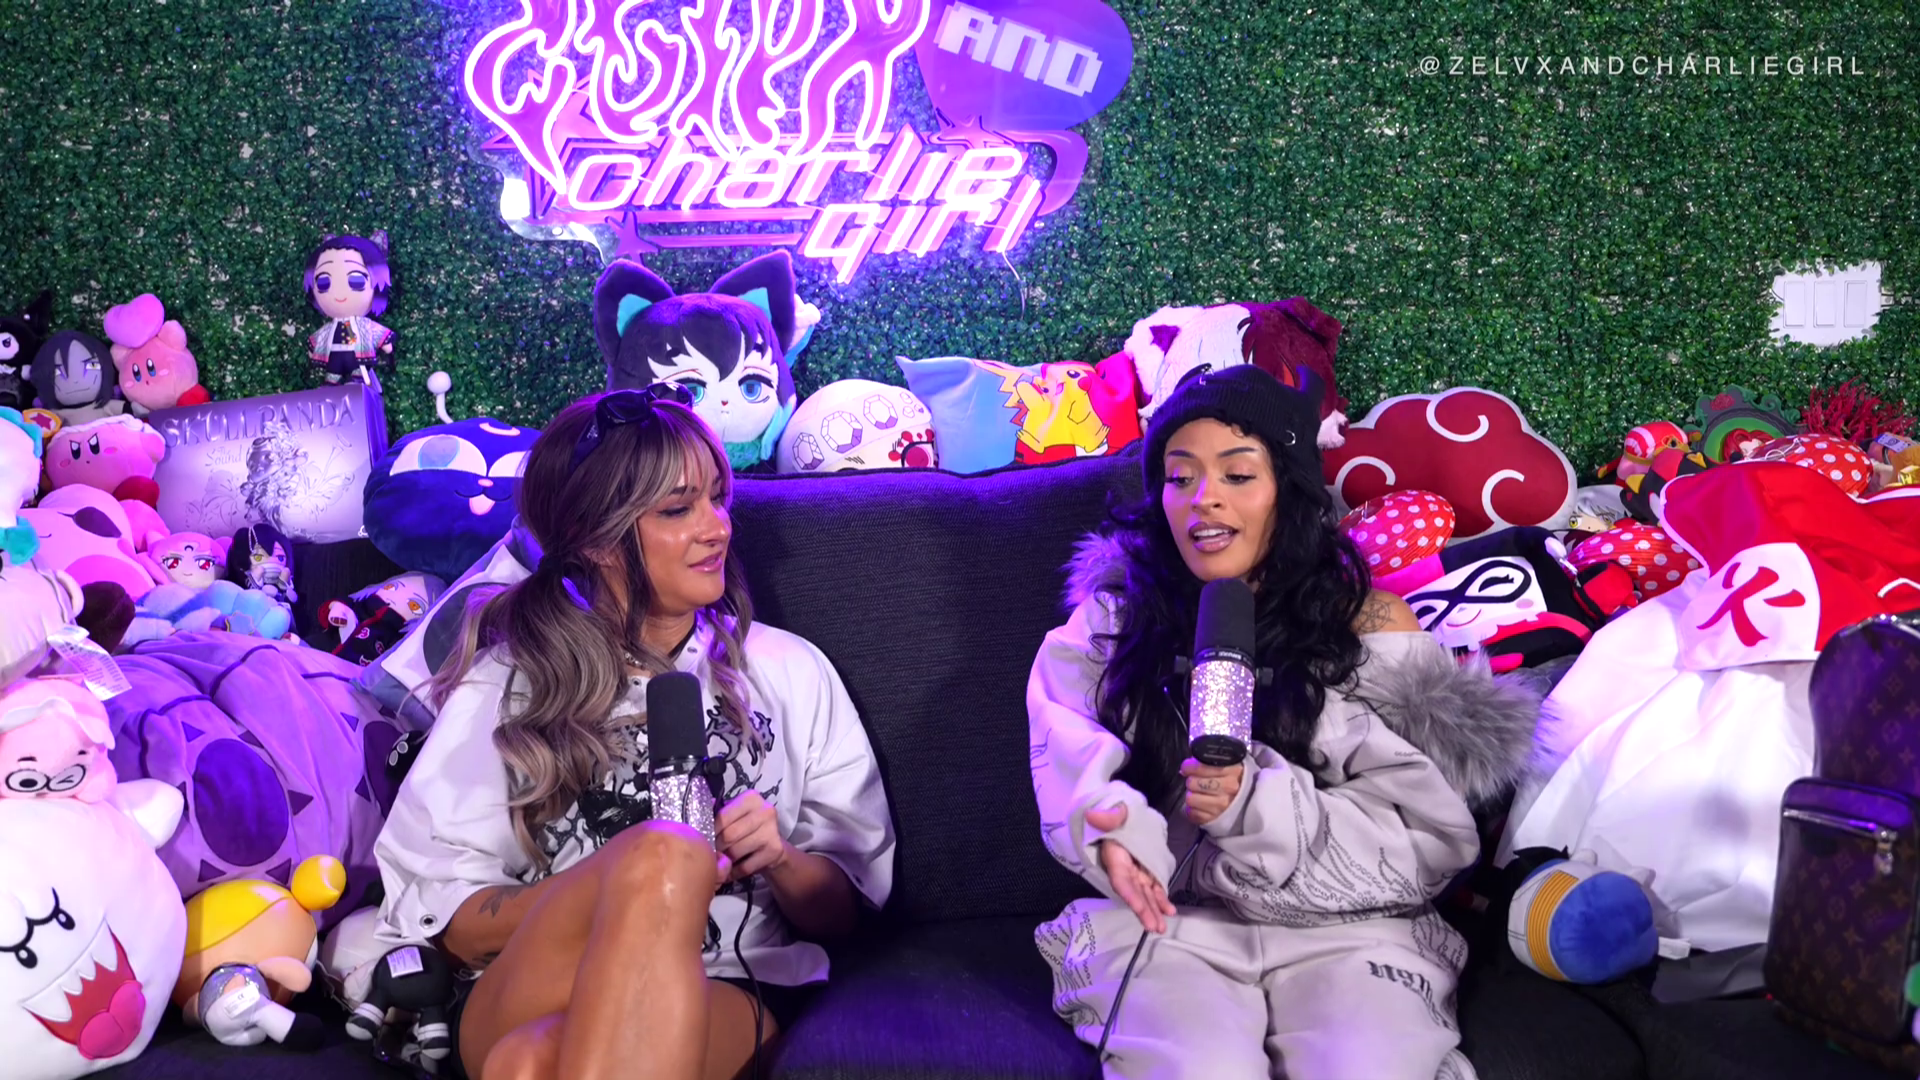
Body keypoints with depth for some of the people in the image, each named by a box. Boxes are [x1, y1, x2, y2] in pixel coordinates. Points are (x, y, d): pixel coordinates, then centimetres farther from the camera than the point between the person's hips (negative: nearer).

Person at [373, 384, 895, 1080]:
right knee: (659, 858, -35)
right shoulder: (507, 682, 11)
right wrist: (618, 884, -14)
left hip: (731, 1001, -1)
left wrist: (777, 861, -7)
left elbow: (842, 910, 17)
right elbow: (440, 916, 4)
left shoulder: (789, 672, 16)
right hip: (524, 999, 1)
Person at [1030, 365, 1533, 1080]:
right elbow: (1072, 759, 3)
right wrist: (1112, 833, -21)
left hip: (1346, 927, 0)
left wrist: (1257, 807, -19)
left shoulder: (1371, 627, 2)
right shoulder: (1115, 616, 9)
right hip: (1170, 919, 0)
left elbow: (1425, 842, -4)